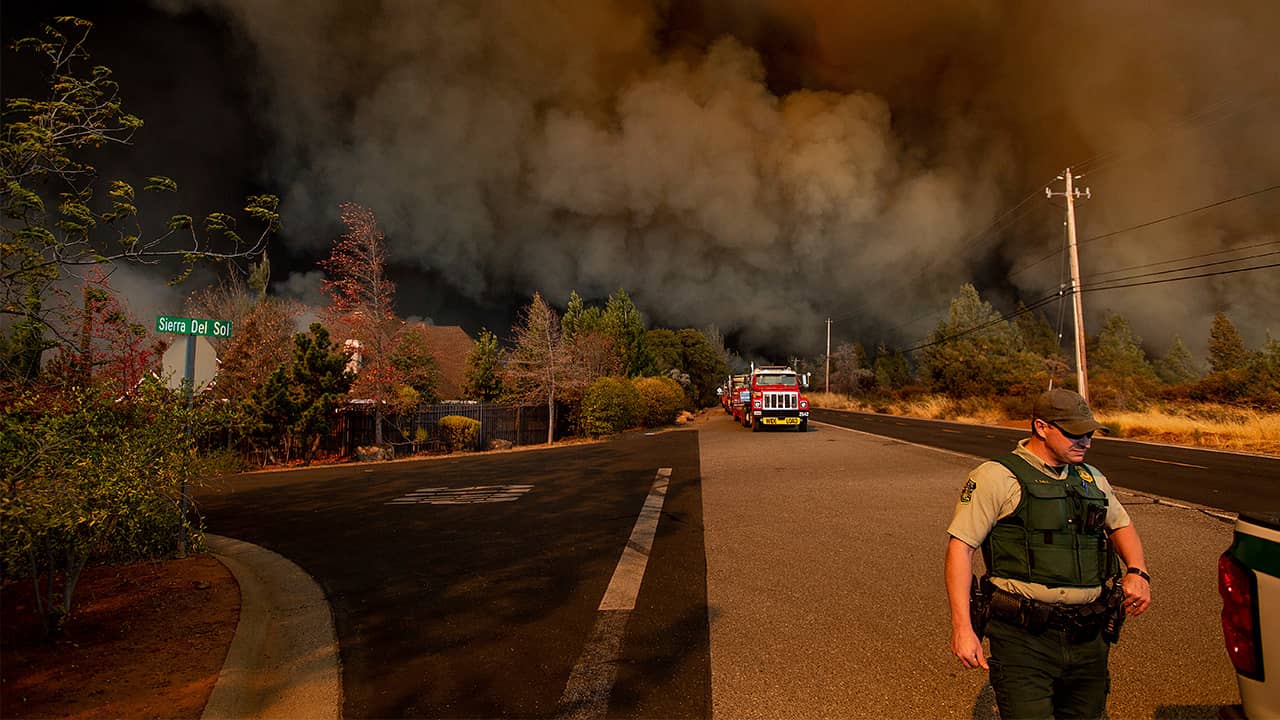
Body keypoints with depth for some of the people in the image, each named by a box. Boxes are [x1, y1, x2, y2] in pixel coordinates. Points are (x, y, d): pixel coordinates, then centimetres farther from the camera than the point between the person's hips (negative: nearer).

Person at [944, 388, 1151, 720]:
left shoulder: (1093, 479, 14)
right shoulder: (997, 477, -9)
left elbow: (1121, 525, 32)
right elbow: (961, 546, -12)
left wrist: (1138, 572, 9)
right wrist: (962, 627, -17)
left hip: (1089, 640, 7)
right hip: (1024, 639, -6)